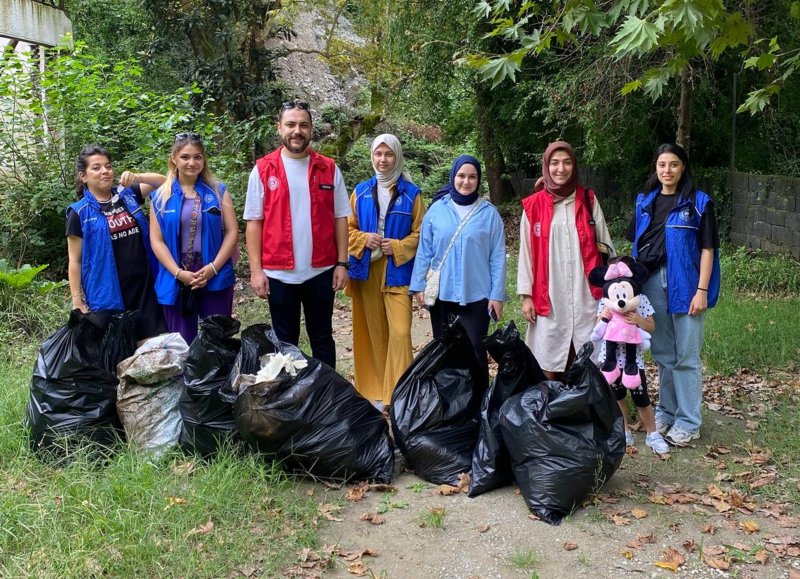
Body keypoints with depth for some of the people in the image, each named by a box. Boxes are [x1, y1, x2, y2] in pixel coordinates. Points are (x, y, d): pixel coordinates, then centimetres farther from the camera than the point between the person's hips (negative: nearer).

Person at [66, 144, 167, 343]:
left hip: (144, 286, 4)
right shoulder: (79, 213, -2)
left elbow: (162, 181, 7)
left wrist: (138, 178, -12)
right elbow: (74, 261, -2)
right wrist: (77, 301, -6)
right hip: (107, 294, -3)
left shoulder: (128, 196, 9)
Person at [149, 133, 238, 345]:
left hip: (216, 279, 0)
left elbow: (232, 232, 0)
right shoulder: (161, 196, 5)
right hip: (175, 282, 1)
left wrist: (213, 267, -12)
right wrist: (178, 272, -11)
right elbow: (156, 240, 1)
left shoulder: (218, 191, 5)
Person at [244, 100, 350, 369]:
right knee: (285, 342, 11)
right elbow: (254, 222, 0)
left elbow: (340, 218, 5)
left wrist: (342, 263, -2)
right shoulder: (263, 169, 0)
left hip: (321, 271, 1)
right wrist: (256, 270, -6)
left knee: (323, 339, 12)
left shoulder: (328, 169, 3)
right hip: (279, 273, -1)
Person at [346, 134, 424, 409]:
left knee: (400, 332, -11)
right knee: (372, 332, 8)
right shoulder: (361, 191, 8)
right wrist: (363, 239, -10)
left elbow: (420, 233, 1)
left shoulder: (411, 193, 1)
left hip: (397, 271, -2)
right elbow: (348, 227, 10)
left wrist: (398, 247, -14)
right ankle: (373, 389, 19)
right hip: (366, 270, 3)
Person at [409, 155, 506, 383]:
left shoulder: (489, 213, -1)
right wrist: (419, 286, 1)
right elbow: (424, 251, 4)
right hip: (441, 294, 2)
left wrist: (497, 295, -4)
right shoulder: (437, 210, 1)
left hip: (476, 296, -2)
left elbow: (497, 257, -1)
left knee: (475, 351, -3)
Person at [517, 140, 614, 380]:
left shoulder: (588, 200, 7)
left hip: (585, 295, 1)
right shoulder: (533, 206, 2)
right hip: (548, 297, -1)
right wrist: (526, 295, 0)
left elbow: (605, 244, 10)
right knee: (549, 360, 3)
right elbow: (527, 253, 4)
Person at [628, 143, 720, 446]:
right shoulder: (644, 201, 9)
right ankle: (666, 412, 27)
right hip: (652, 284, 4)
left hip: (685, 285, -4)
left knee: (686, 356, 1)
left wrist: (702, 291, -11)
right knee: (662, 354, 14)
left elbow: (707, 249, -5)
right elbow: (636, 244, 12)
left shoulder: (699, 202, -3)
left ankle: (688, 422, 11)